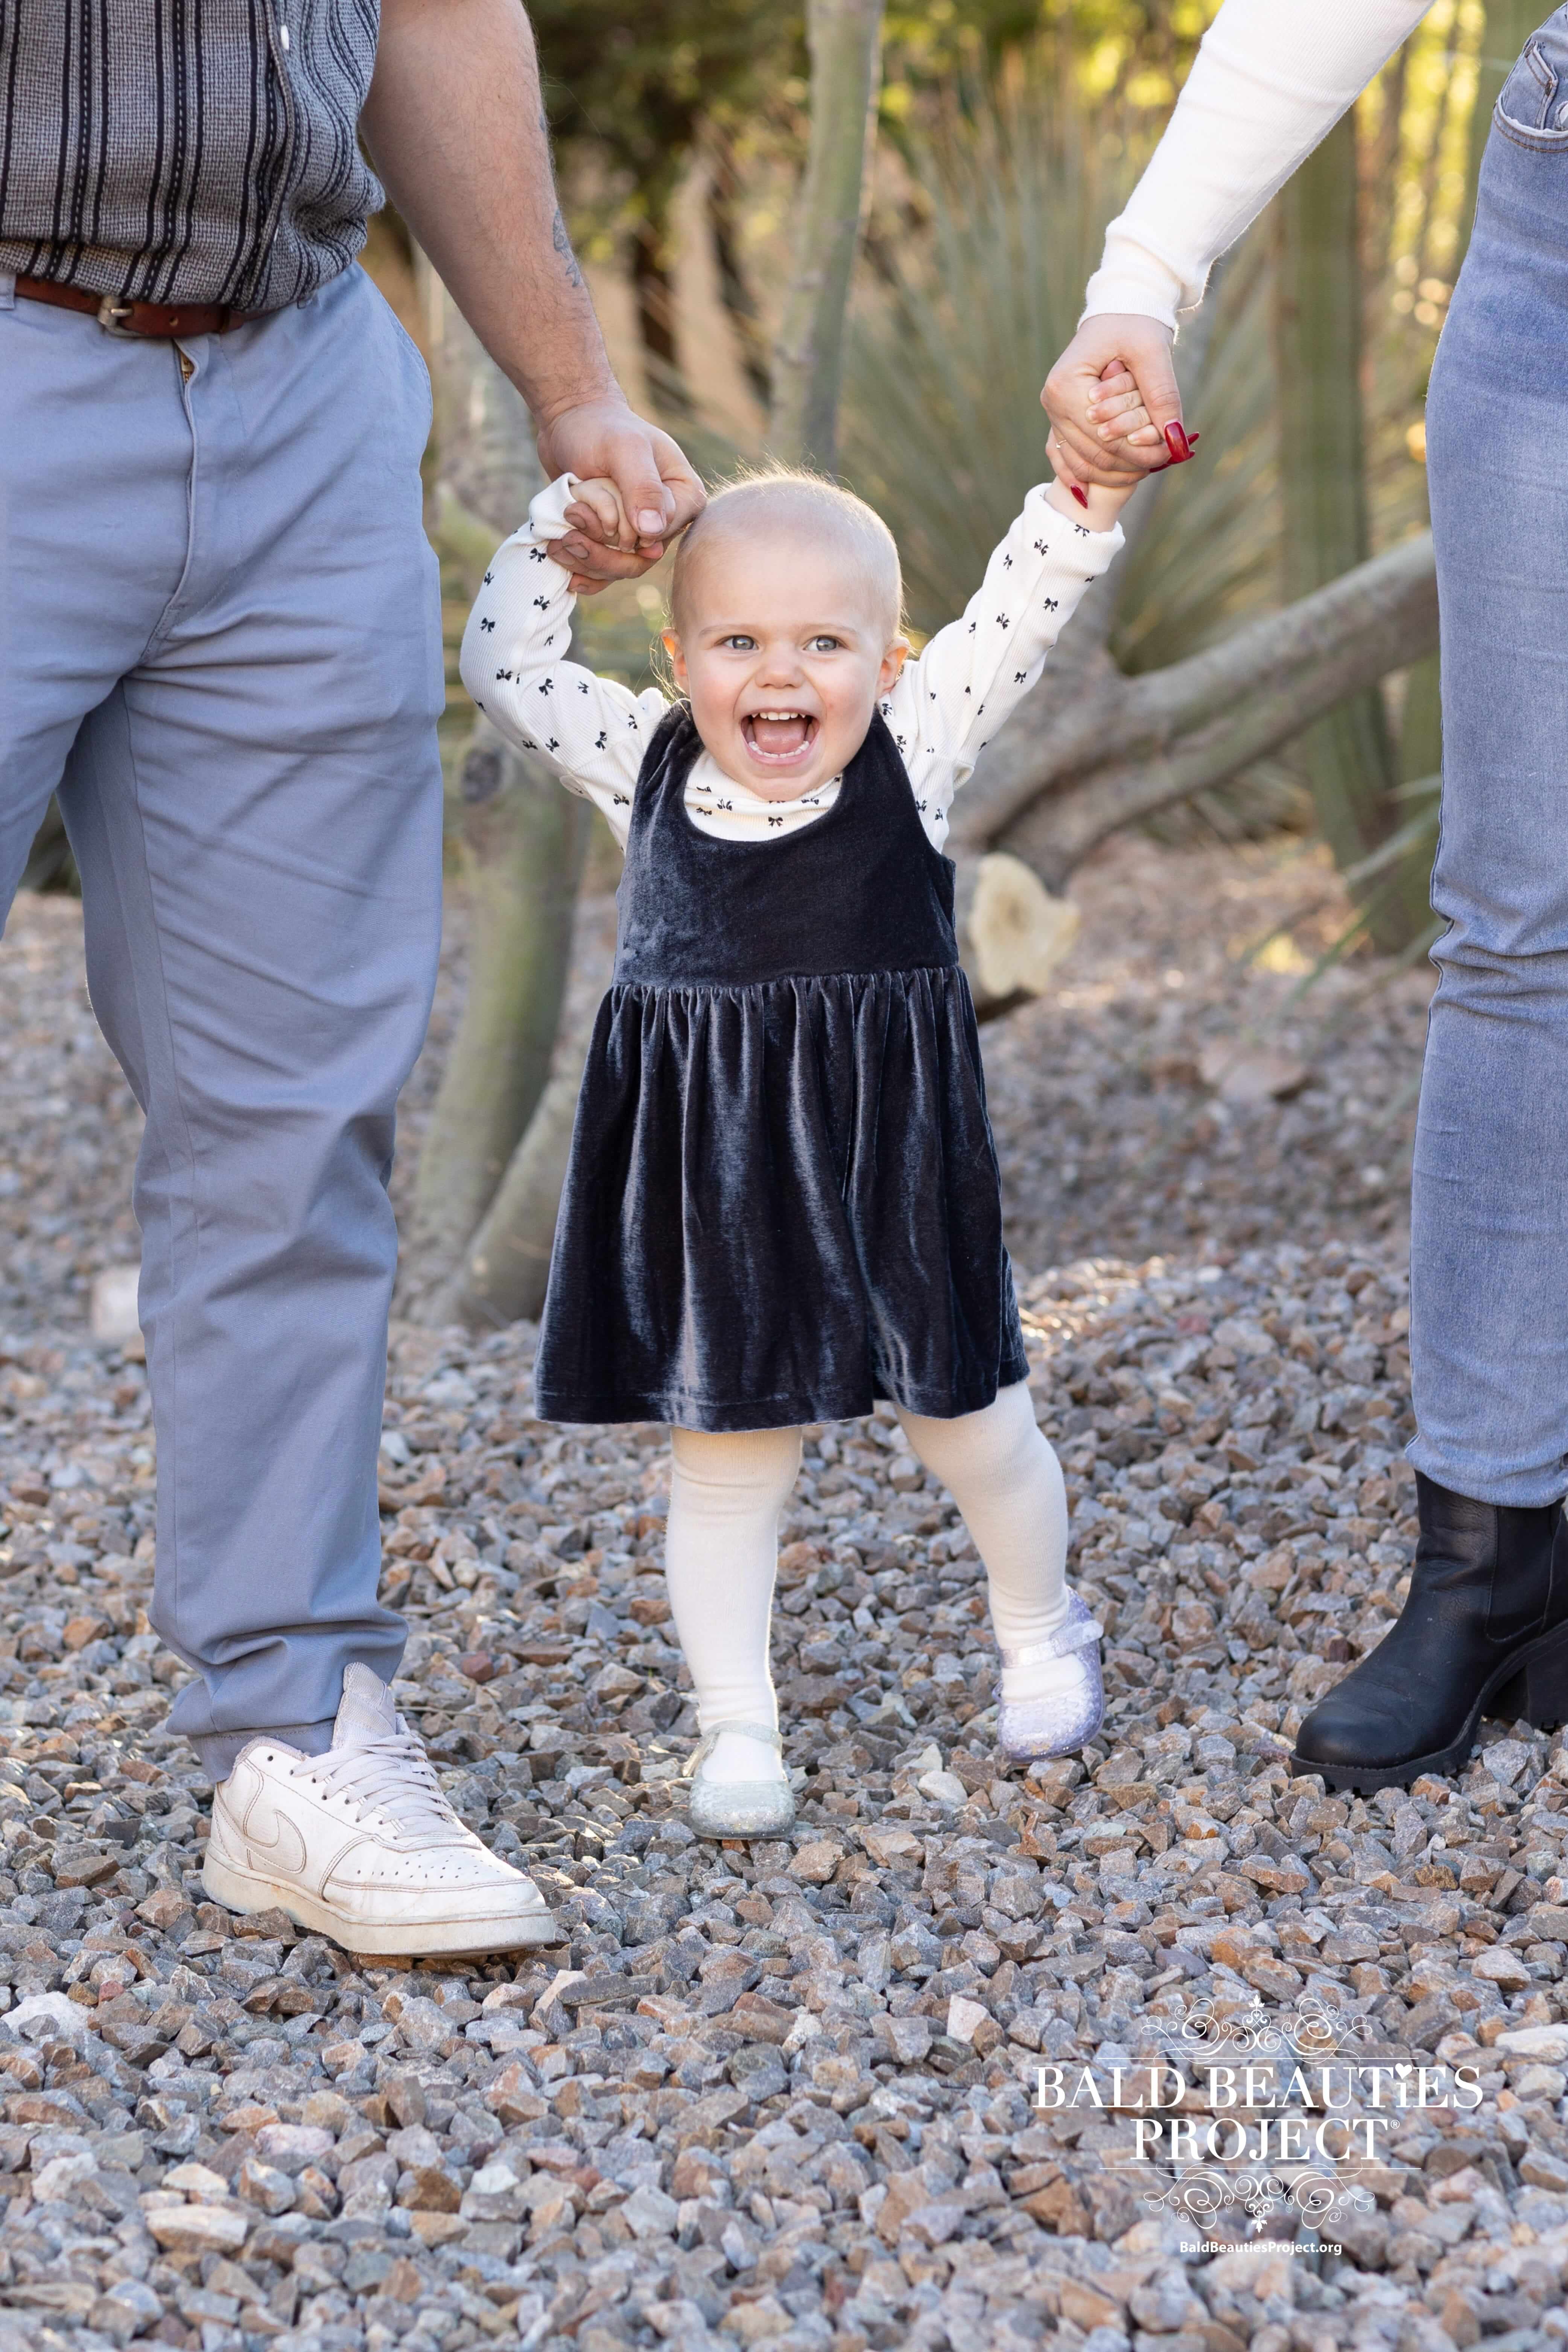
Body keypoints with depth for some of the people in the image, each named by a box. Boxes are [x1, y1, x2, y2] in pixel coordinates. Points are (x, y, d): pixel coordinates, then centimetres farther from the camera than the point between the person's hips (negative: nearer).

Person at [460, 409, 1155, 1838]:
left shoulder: (914, 752, -1)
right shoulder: (645, 768, 4)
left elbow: (1018, 616, -6)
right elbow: (504, 668, 10)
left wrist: (1087, 493, -18)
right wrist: (557, 533, 3)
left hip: (889, 1157, -1)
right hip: (706, 1171, 1)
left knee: (966, 1422, 12)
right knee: (726, 1454, 6)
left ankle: (1043, 1632, 38)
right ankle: (736, 1727, 19)